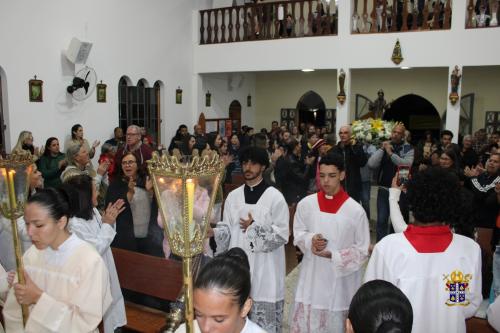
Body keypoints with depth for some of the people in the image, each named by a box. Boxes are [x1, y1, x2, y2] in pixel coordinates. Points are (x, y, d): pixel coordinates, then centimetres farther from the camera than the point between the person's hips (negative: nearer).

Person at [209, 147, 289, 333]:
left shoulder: (275, 197, -6)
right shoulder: (233, 196, 7)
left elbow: (282, 235, -9)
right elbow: (228, 230, 6)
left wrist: (254, 228, -14)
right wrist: (214, 232, -13)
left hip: (264, 269, -4)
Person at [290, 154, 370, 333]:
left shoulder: (355, 210, -12)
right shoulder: (306, 204, -5)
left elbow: (362, 250, -5)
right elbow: (298, 233, 9)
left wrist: (333, 255, -17)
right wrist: (310, 240, -13)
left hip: (341, 280, -2)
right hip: (311, 277, 2)